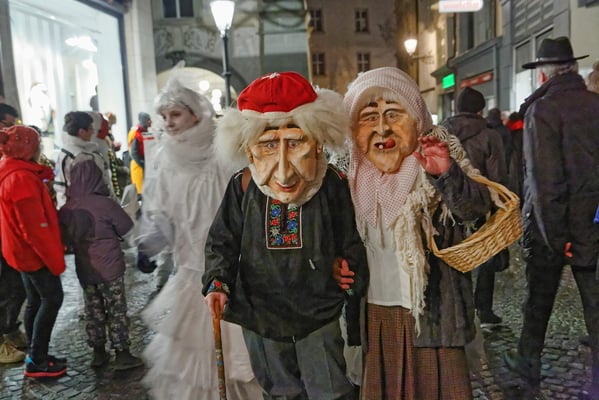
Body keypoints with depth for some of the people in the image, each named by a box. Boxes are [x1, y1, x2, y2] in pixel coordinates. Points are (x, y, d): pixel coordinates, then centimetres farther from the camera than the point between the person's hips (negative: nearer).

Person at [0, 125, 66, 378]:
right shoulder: (21, 178, -24)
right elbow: (36, 228, -24)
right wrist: (56, 259, -19)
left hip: (23, 250, 10)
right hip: (33, 252, -10)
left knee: (35, 300, 15)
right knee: (52, 298, -1)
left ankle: (35, 357, 25)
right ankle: (37, 362, 6)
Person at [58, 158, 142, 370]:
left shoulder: (66, 209, -4)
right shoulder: (106, 204, -17)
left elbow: (66, 237, 8)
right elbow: (127, 229, -7)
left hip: (84, 270, 5)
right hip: (110, 268, -4)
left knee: (93, 311, 16)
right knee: (116, 311, 6)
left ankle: (98, 353, 26)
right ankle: (122, 354, 12)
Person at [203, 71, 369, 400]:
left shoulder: (333, 185, -14)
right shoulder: (242, 187, -13)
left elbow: (349, 241, 0)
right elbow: (222, 242, -2)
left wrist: (354, 282, 2)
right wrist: (217, 282, -14)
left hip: (319, 313, -1)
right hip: (259, 314, 1)